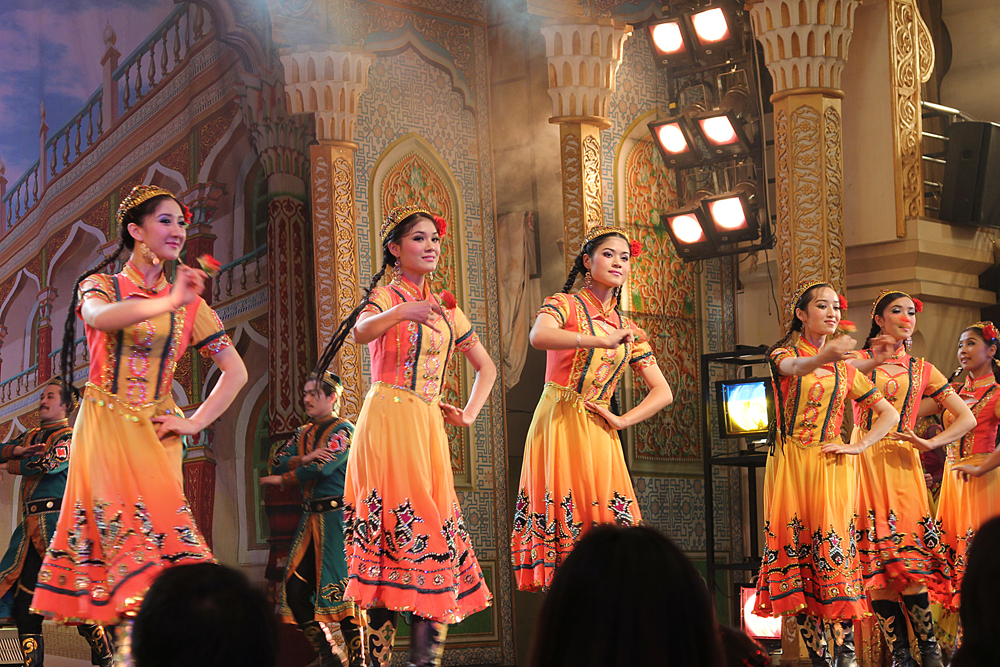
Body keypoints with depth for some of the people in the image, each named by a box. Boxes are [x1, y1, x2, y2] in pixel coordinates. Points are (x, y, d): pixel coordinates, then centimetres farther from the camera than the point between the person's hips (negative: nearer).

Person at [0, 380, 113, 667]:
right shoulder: (31, 436, 24)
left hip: (57, 519, -8)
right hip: (31, 525, 8)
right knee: (24, 592, 3)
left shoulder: (69, 437, 1)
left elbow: (49, 463, -15)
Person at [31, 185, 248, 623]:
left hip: (155, 434, 2)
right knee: (112, 524, -10)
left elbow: (236, 371, 11)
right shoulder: (99, 286, 4)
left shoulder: (189, 304, 10)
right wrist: (167, 304, -37)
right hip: (103, 428, -2)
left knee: (161, 524, -9)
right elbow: (100, 317, -23)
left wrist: (196, 422, 0)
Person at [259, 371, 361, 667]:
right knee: (295, 590, 1)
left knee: (341, 590, -10)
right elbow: (275, 463, 7)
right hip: (311, 518, 7)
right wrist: (302, 459, -12)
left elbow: (322, 467, -16)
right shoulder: (304, 434, 18)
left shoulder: (344, 431, -3)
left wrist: (283, 479, -4)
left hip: (337, 517, -7)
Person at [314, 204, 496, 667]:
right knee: (400, 529, -13)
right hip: (388, 424, -6)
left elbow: (486, 367, 29)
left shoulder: (445, 309, 19)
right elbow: (361, 331, -22)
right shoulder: (385, 296, 2)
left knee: (436, 534, -2)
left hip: (428, 429, 6)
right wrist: (402, 311, -41)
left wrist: (469, 413, 14)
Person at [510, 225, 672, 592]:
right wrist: (602, 341, -27)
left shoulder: (629, 331, 15)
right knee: (561, 516, -9)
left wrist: (622, 421, 0)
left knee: (604, 521, -4)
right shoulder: (565, 304, 1)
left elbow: (663, 393, 15)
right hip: (557, 424, -4)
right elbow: (539, 336, -23)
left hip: (597, 434, 5)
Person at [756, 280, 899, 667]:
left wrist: (859, 445, 2)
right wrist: (823, 357, -43)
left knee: (833, 552, -11)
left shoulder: (844, 369, 16)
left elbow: (889, 414, 19)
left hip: (831, 467, 1)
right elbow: (793, 368, -20)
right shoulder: (782, 354, 7)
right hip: (790, 467, -1)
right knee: (796, 552, -6)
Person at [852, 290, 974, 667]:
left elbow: (967, 419, 14)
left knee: (908, 556, -9)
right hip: (863, 463, -1)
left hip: (902, 466, 1)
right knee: (877, 562, -5)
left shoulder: (922, 370, 16)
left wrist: (930, 443, -1)